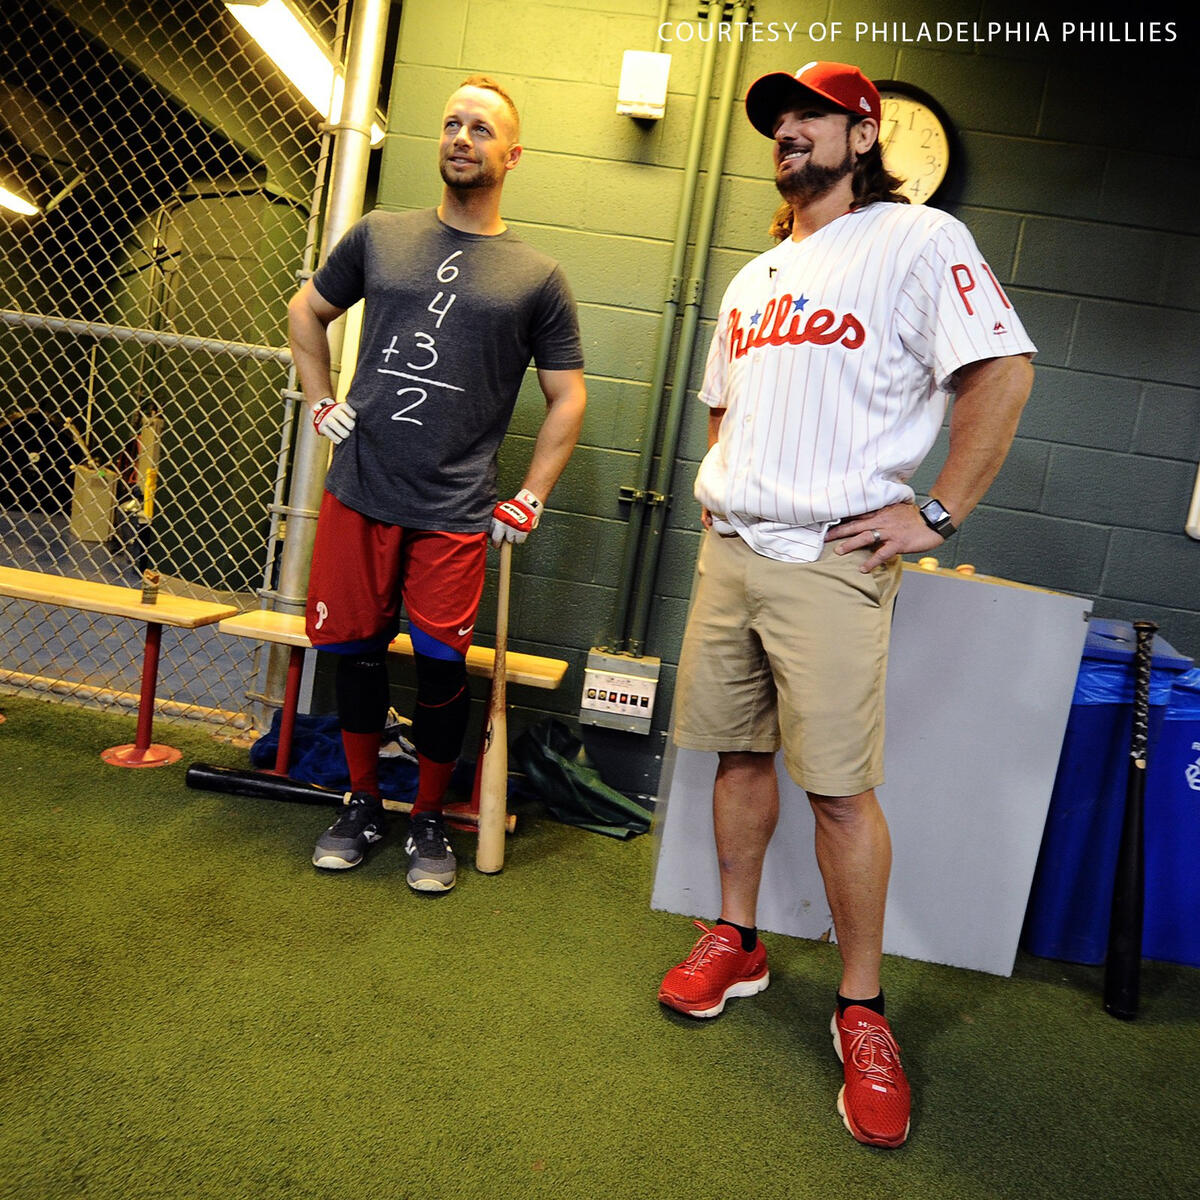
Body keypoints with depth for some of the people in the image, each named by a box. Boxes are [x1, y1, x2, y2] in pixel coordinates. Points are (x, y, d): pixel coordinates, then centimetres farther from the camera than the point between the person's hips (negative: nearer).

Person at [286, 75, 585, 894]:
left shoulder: (537, 276, 3)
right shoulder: (380, 236, 10)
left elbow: (568, 396, 6)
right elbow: (307, 312, 23)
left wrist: (530, 501, 0)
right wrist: (322, 403, 11)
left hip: (456, 514, -2)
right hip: (358, 495, 3)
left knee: (442, 665, -1)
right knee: (354, 650, 9)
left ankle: (430, 820, 21)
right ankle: (363, 805, 29)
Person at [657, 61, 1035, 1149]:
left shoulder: (918, 240, -1)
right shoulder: (754, 277, 22)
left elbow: (1003, 370, -10)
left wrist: (937, 514, -13)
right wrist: (720, 493, 16)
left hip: (831, 560, -7)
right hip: (729, 549, 7)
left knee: (840, 788, -6)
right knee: (740, 754, 11)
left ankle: (862, 1008, 11)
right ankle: (737, 943, 28)